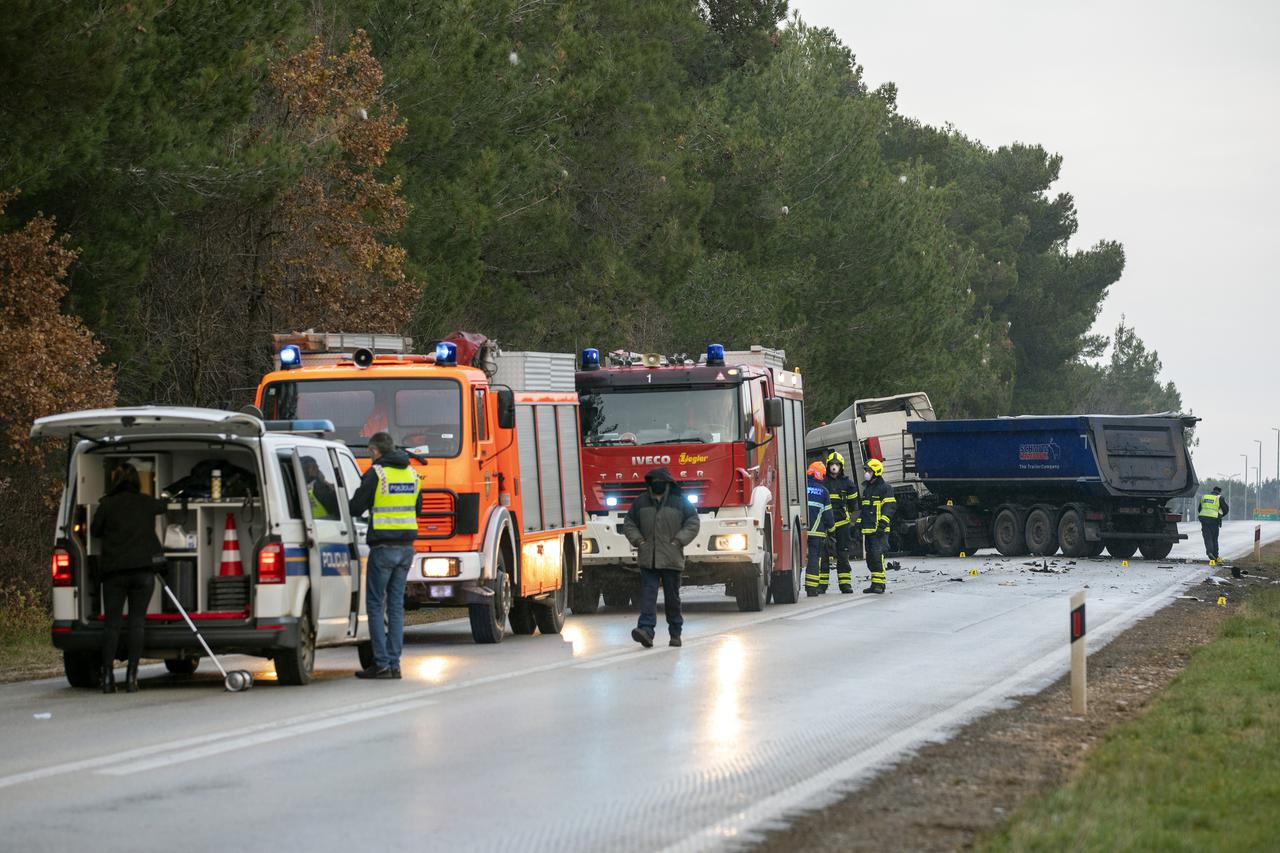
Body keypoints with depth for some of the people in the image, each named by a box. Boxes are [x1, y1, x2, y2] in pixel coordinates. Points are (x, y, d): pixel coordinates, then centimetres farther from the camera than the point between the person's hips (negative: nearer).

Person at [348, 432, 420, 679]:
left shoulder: (375, 474, -9)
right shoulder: (411, 474, 12)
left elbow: (355, 508, -7)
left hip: (383, 547, -6)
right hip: (406, 547, 6)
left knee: (375, 605, 0)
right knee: (396, 605, 10)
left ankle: (381, 663, -5)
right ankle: (394, 663, 7)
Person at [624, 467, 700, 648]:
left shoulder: (680, 502, 2)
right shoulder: (641, 502, 8)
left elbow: (693, 523, 3)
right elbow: (628, 523, 16)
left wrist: (679, 540, -8)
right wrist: (637, 539, 0)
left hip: (671, 559, -1)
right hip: (647, 559, 1)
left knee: (672, 597, 8)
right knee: (648, 595, -11)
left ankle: (675, 632, 20)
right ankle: (646, 630, -21)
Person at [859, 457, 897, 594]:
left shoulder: (885, 488, -5)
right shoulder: (867, 488, 21)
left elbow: (889, 508, -12)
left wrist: (882, 524, -20)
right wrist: (859, 524, 22)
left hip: (879, 530, -9)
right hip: (868, 529, 9)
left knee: (877, 555, -15)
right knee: (870, 557, 8)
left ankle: (879, 584, -15)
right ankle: (875, 583, 14)